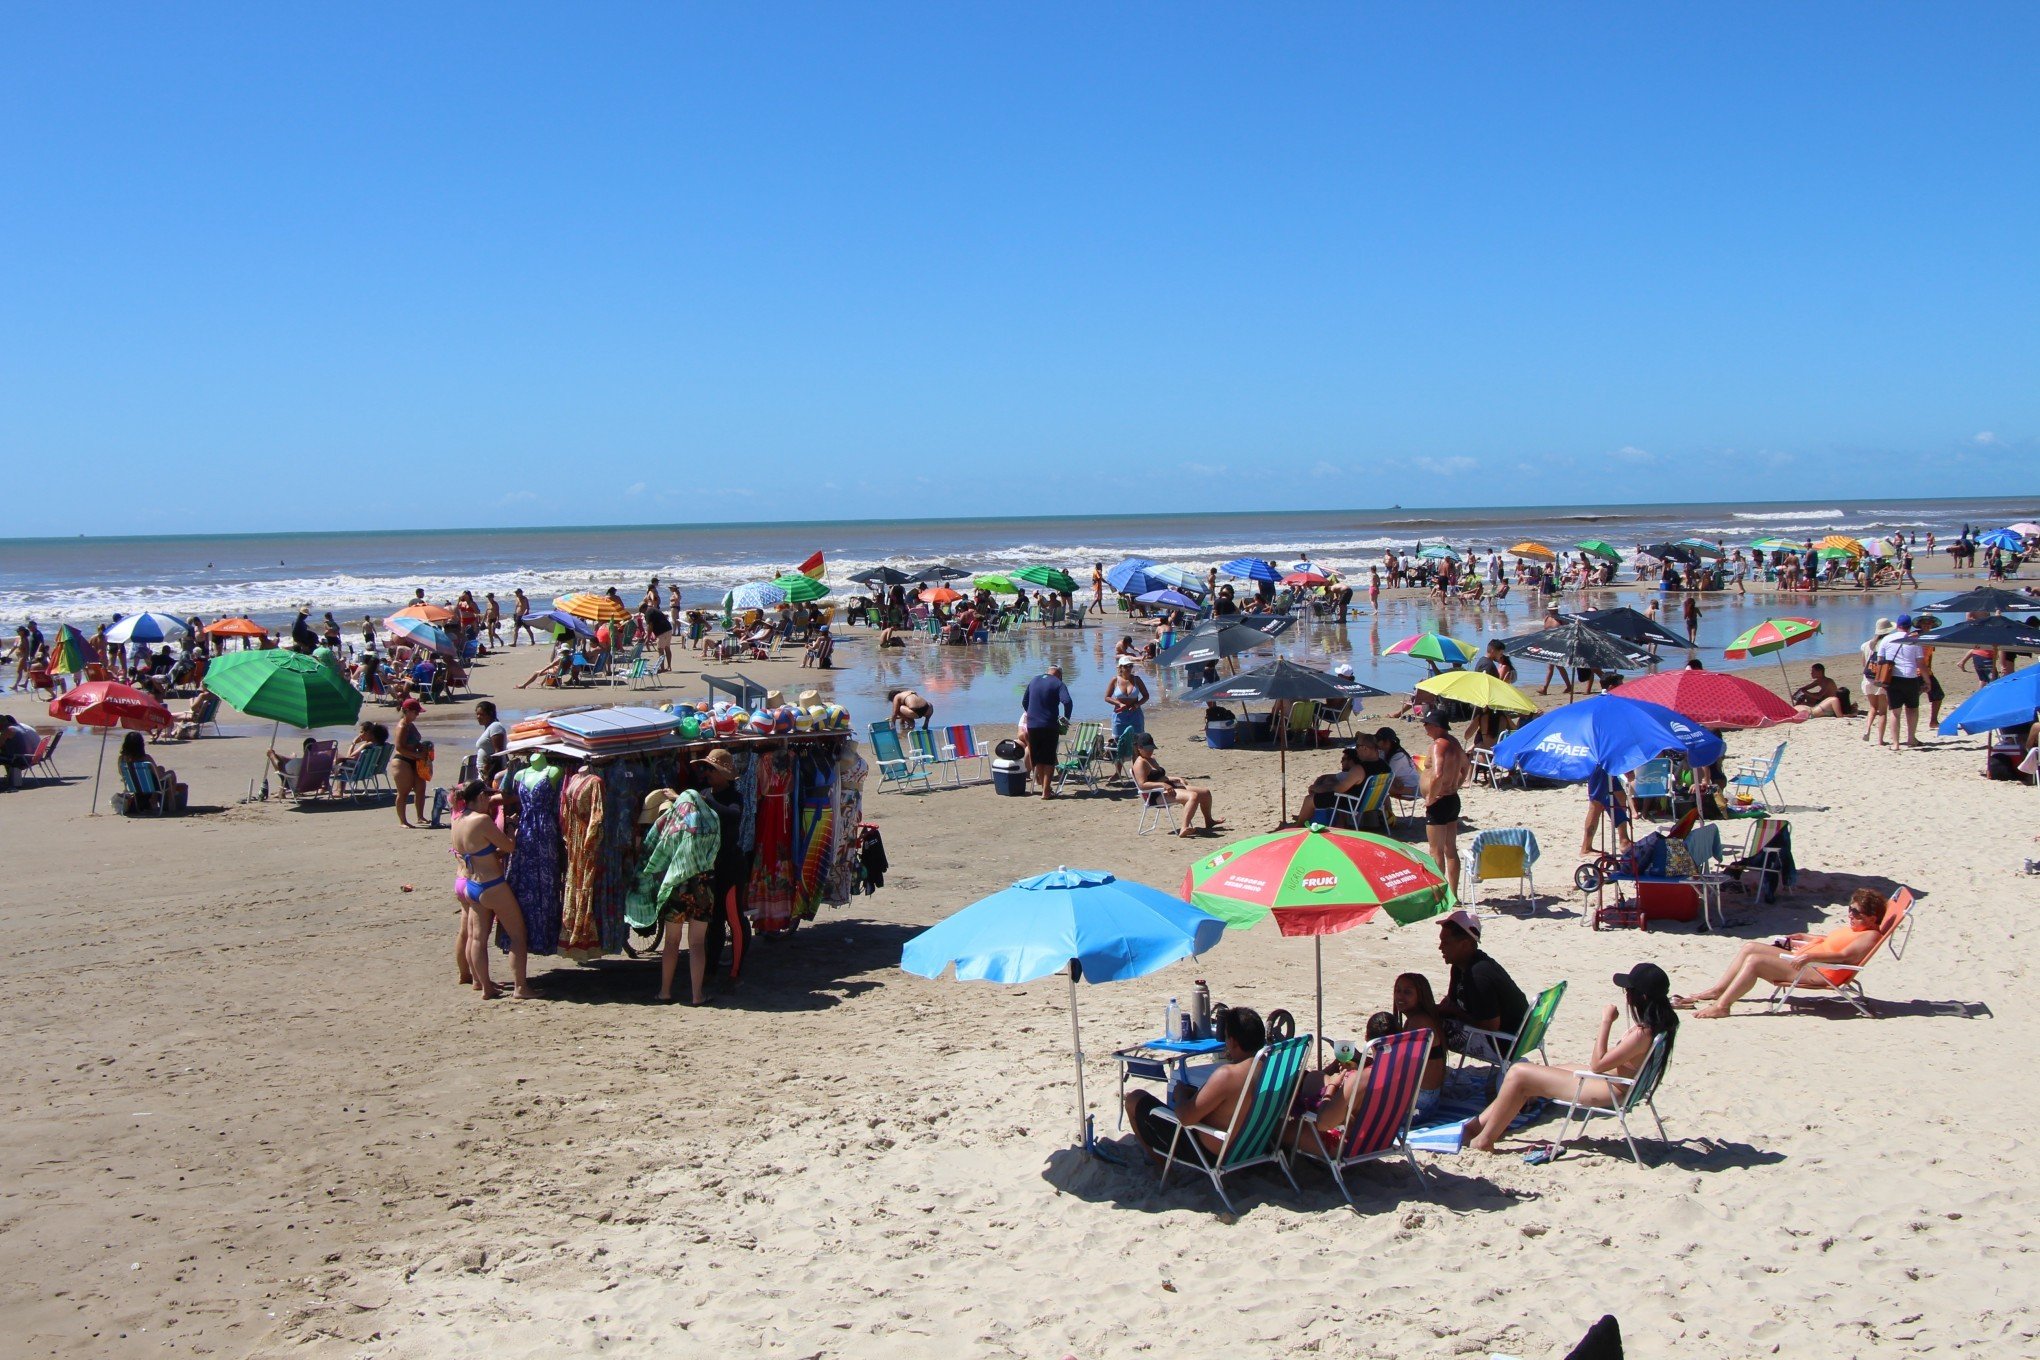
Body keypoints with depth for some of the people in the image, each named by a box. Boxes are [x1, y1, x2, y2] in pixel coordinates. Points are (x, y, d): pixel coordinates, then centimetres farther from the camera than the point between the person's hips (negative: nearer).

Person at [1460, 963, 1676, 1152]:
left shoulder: (1642, 1033, -28)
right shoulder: (1653, 1022, 0)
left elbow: (1597, 1064, -24)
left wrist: (1606, 1022, -24)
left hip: (1604, 1091, -11)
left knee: (1518, 1073, -8)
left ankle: (1484, 1140, 3)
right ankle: (1476, 1125, 15)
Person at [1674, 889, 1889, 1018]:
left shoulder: (1870, 936, -10)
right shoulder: (1854, 928, 21)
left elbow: (1845, 956, -26)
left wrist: (1810, 956, -35)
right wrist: (1803, 937, 31)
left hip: (1818, 972, -11)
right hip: (1803, 959, 11)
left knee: (1755, 960, -22)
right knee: (1751, 947, 5)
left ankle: (1721, 1006, -22)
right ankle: (1716, 991, 1)